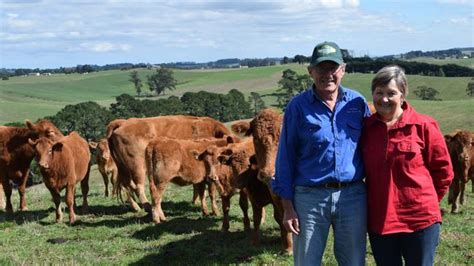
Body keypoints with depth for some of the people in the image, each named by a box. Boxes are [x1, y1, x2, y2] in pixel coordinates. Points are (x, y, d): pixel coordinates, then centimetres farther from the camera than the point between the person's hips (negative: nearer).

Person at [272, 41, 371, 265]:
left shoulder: (357, 102, 4)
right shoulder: (298, 106, -2)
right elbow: (286, 158, 0)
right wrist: (287, 207, -4)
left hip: (352, 196, 2)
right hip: (309, 197, -2)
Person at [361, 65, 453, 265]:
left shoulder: (424, 126, -7)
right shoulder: (366, 128, 2)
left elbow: (443, 170, 1)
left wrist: (426, 202, 5)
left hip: (420, 221, -3)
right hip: (378, 221, 3)